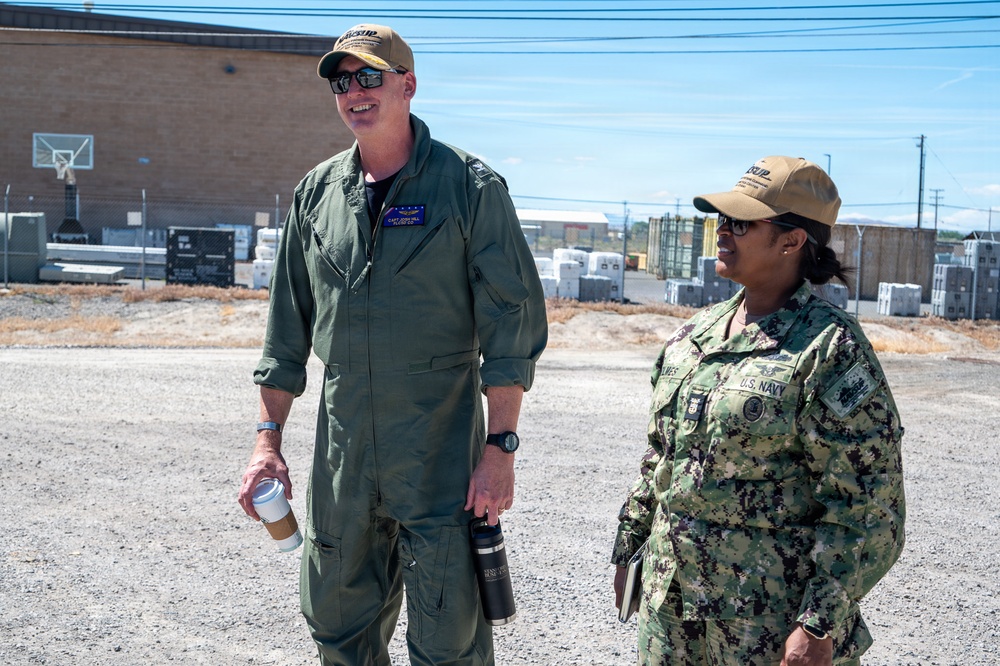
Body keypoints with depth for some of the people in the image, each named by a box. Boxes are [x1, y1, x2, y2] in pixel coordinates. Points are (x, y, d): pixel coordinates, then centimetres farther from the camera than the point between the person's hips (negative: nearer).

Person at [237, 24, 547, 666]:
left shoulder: (470, 185, -6)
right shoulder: (318, 192, 8)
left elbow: (511, 322, -8)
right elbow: (288, 329, 13)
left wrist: (500, 447, -13)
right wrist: (268, 438, 9)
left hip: (442, 455, -4)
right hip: (340, 454, 5)